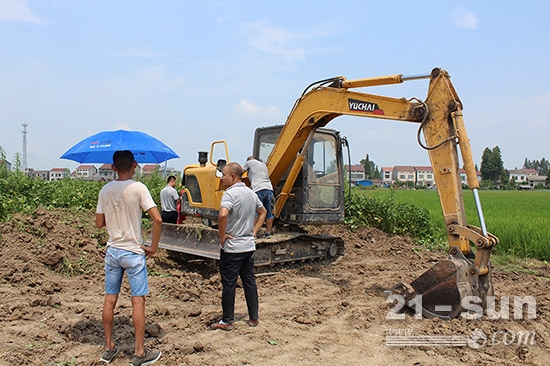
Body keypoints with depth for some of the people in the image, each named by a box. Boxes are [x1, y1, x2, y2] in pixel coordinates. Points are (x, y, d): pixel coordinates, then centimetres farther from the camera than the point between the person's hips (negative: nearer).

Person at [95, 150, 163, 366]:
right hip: (133, 252, -5)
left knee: (110, 299, 13)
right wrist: (153, 247, -9)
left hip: (112, 251, 5)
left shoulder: (105, 190, 2)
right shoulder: (138, 188, -12)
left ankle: (109, 349, 25)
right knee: (138, 301, 2)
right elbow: (157, 219, -20)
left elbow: (99, 223, 8)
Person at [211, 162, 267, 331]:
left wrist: (222, 236, -19)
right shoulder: (251, 193, 9)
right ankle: (253, 318, 22)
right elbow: (263, 212, 22)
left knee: (228, 284, 3)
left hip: (232, 247, -7)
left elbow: (223, 215, -33)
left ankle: (227, 321, 12)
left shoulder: (230, 193, -16)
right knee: (250, 282, 13)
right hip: (249, 246, 7)